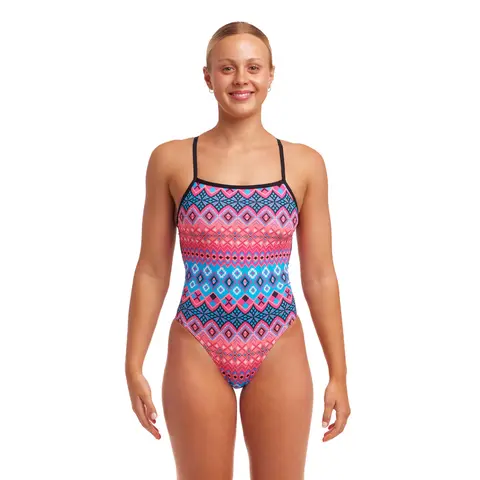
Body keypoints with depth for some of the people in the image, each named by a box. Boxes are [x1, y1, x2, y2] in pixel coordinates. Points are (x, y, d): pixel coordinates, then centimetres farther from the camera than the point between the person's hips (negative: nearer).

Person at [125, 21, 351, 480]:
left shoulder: (305, 163, 0)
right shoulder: (171, 160, -2)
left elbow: (319, 275, 2)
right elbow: (152, 271, 1)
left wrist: (338, 372, 3)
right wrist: (134, 365, -2)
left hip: (280, 355, 1)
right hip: (197, 354, 0)